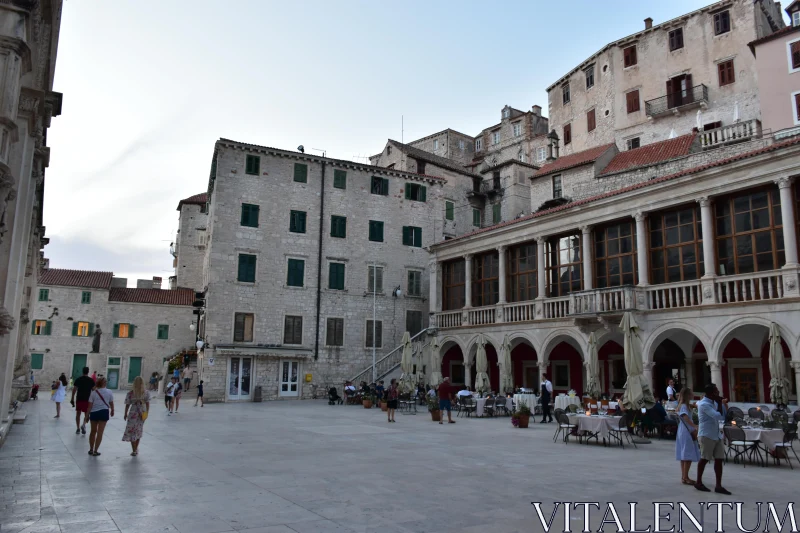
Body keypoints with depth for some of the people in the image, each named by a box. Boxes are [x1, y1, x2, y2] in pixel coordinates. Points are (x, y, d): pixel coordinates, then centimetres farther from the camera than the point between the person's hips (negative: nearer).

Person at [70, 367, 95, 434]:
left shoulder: (78, 379, 0)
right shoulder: (91, 380, -2)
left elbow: (74, 390, -2)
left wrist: (72, 399, 4)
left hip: (79, 399, 1)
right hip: (87, 400, -1)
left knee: (78, 414, 13)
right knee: (87, 414, 10)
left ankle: (78, 428, 15)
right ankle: (84, 424, -15)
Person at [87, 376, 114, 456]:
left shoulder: (93, 392, -3)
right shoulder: (109, 392, -3)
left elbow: (90, 405, -5)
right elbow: (111, 403, 5)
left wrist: (87, 415, 4)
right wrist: (112, 410, 23)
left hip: (94, 412, 1)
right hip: (104, 412, -1)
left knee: (93, 431, 18)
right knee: (100, 432, 4)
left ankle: (91, 449, 25)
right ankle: (95, 451, 4)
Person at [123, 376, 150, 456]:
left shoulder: (130, 393, -11)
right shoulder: (146, 393, -5)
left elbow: (127, 405, -6)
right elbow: (147, 404, -3)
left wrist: (125, 414, 7)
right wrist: (147, 413, 7)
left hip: (133, 413, -3)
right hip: (142, 414, 3)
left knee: (132, 431, 8)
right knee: (138, 431, 18)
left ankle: (134, 450, 9)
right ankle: (136, 449, 29)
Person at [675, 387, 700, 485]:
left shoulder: (683, 405, 14)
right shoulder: (684, 406, -15)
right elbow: (686, 417, -32)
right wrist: (695, 427, -36)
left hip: (683, 433, 10)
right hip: (687, 433, -10)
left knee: (684, 456, 12)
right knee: (689, 456, -7)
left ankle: (683, 477, 17)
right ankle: (685, 477, -4)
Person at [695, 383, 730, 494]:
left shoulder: (714, 402, 11)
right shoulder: (704, 404, -18)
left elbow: (724, 416, 15)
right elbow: (719, 416, -27)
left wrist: (724, 403, 2)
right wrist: (720, 403, -16)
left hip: (717, 435, 8)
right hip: (706, 435, -8)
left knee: (719, 459, 4)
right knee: (704, 459, 3)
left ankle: (718, 486, 7)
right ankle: (698, 482, 17)